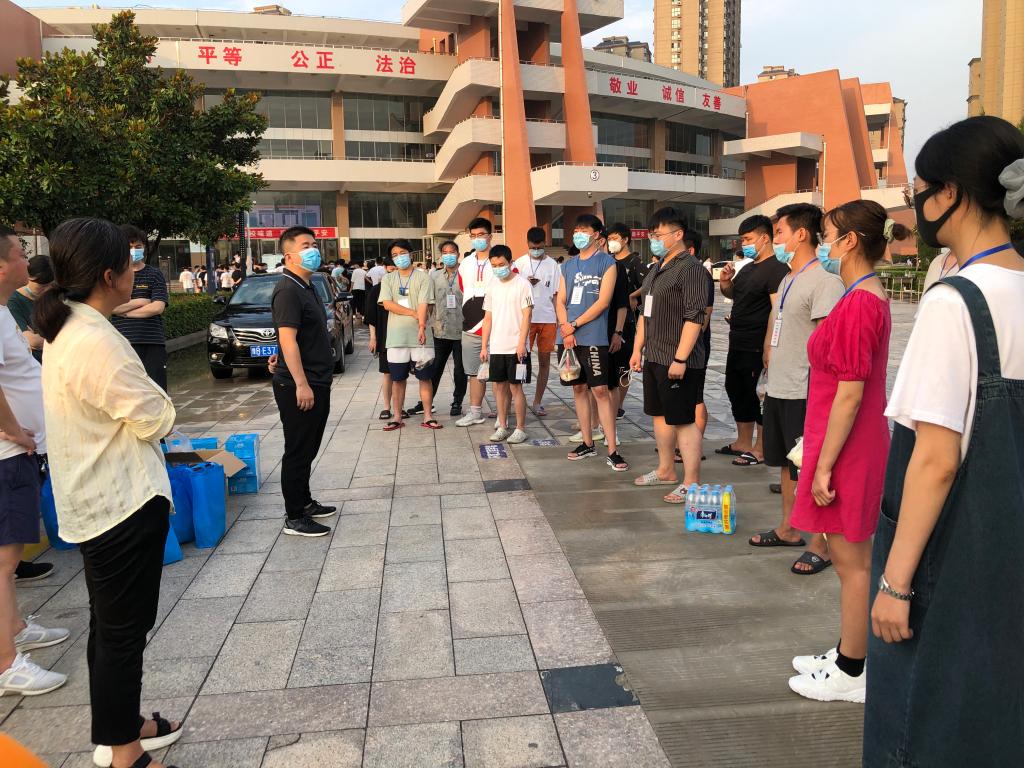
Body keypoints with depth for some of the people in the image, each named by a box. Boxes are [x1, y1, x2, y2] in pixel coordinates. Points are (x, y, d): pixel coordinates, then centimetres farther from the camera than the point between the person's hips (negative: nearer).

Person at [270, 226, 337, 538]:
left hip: (316, 383, 10)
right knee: (298, 451, -2)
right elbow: (287, 339, -22)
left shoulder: (307, 288, 15)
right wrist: (301, 384, -26)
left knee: (308, 449, 18)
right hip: (299, 387, -9)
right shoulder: (288, 290, -15)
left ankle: (304, 502, 31)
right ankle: (294, 518, 7)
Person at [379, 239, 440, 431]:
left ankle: (427, 416, 10)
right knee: (397, 378, 8)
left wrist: (422, 326, -24)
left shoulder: (423, 277, 2)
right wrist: (414, 314, -11)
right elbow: (387, 304, -4)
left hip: (420, 335, -2)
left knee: (425, 377, 2)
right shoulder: (388, 279, 9)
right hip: (396, 336, 2)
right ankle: (397, 417, 16)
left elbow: (424, 305, -9)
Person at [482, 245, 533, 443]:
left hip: (516, 347, -5)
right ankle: (502, 427, 19)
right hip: (496, 347, 6)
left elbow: (527, 316, -10)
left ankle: (520, 429, 8)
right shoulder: (492, 285, 11)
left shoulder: (522, 284, -6)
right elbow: (488, 318, 13)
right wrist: (484, 346, 9)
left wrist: (522, 343, -17)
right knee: (499, 386, 9)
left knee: (515, 387, -2)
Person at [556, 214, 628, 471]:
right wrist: (565, 329, -6)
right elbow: (560, 301, 10)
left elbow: (603, 301, -9)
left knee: (600, 390, -8)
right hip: (568, 338, 6)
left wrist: (574, 325, -10)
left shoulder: (606, 262, -1)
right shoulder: (568, 265, 16)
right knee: (579, 388, 10)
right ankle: (587, 443, 20)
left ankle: (612, 451, -6)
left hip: (593, 337, -6)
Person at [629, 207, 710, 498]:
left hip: (678, 361, -9)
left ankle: (691, 483, 3)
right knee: (660, 415, 17)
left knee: (684, 420, -4)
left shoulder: (691, 269, -13)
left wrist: (680, 358, -23)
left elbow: (694, 317, -20)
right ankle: (666, 471, 32)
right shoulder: (656, 270, 16)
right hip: (654, 358, 9)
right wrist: (638, 349, 19)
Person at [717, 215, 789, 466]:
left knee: (759, 395, -1)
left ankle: (760, 449, 11)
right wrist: (725, 282, 6)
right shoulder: (748, 268, 14)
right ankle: (743, 443, 30)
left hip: (758, 347, -10)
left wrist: (769, 347, -26)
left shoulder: (777, 269, -15)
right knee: (736, 390, 17)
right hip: (738, 343, 10)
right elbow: (732, 294, 28)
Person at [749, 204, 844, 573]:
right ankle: (788, 529, 33)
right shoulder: (787, 280, 15)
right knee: (787, 464, 19)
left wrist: (814, 390, -20)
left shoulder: (824, 281, -15)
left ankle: (820, 545, 11)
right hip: (778, 390, 9)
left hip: (803, 395, -9)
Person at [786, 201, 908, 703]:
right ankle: (849, 655, 32)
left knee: (851, 561, 2)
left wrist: (824, 466, -18)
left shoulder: (858, 304, -20)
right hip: (857, 445, 10)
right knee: (849, 557, 18)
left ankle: (851, 675, 17)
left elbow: (849, 395, -22)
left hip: (848, 449, -10)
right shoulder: (871, 297, 11)